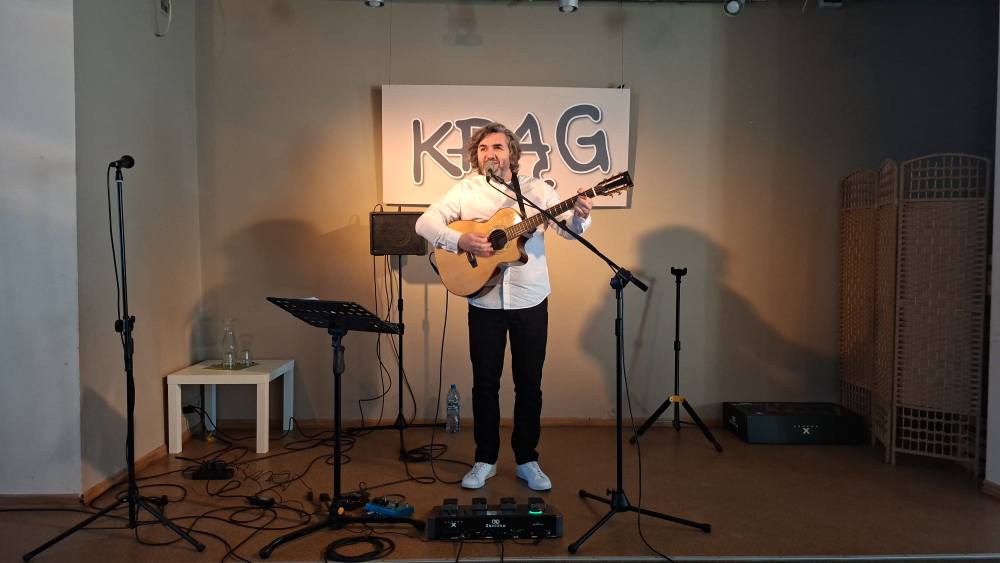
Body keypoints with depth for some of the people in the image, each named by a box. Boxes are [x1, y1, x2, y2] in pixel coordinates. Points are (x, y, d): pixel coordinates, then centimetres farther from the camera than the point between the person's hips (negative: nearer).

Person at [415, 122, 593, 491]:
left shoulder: (536, 189, 2)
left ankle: (527, 460, 23)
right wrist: (459, 241, -22)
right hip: (484, 303, 0)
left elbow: (569, 229, -1)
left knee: (529, 384, 8)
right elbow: (425, 222, -5)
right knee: (485, 384, 8)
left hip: (530, 301, 0)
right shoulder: (465, 191, 1)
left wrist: (579, 216, -24)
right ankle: (485, 460, 23)